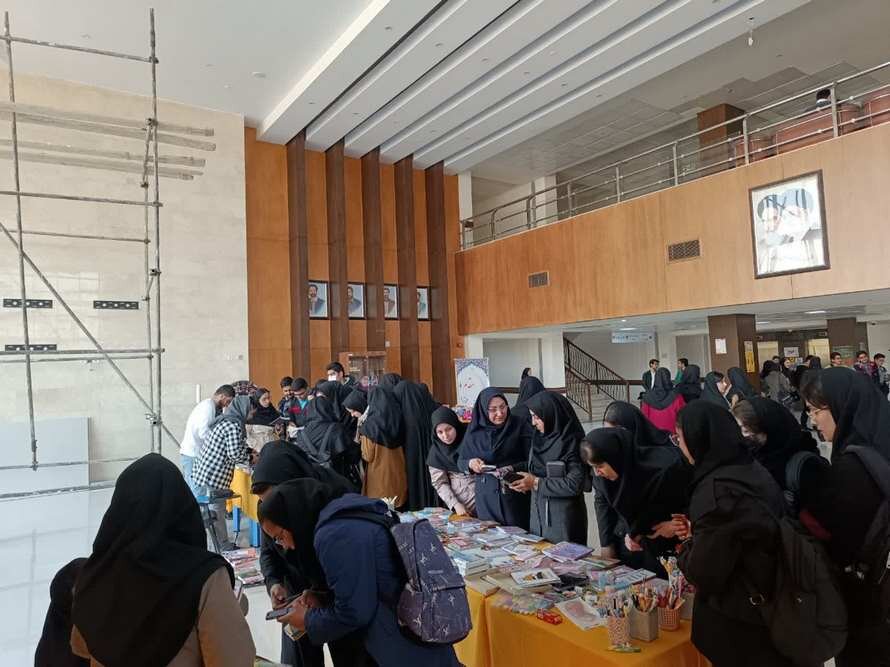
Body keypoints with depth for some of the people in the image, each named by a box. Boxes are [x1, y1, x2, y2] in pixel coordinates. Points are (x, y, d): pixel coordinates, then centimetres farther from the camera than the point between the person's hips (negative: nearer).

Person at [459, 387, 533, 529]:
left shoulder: (520, 426, -6)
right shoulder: (475, 430, 1)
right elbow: (460, 461, 9)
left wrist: (513, 468, -22)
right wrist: (470, 464, -12)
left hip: (515, 495, -2)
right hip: (486, 498, 2)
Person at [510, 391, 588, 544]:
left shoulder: (572, 442, -14)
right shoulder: (540, 440, 6)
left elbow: (575, 484, -19)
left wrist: (537, 483, -17)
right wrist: (525, 481, -5)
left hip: (564, 519, -6)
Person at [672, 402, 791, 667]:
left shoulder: (717, 491, -28)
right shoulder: (750, 469, 0)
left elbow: (702, 574, -23)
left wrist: (687, 542, -5)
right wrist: (696, 533, 4)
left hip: (735, 624, -8)